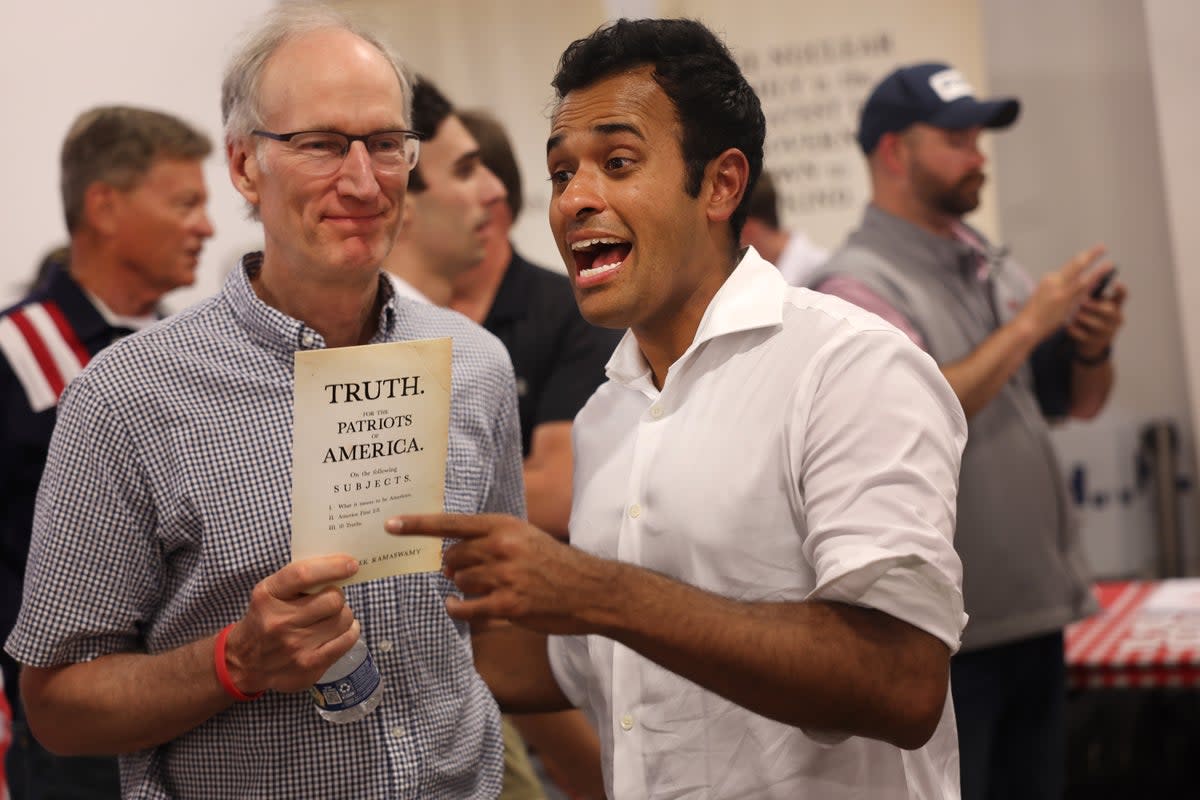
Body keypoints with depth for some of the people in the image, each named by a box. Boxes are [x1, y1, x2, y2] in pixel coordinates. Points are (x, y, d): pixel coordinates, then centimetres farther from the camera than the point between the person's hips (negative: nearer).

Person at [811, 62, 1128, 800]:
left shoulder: (989, 264, 13)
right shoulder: (861, 283, -10)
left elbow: (1080, 403, 17)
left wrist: (1093, 349, -5)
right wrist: (1028, 326, -19)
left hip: (1036, 611, 8)